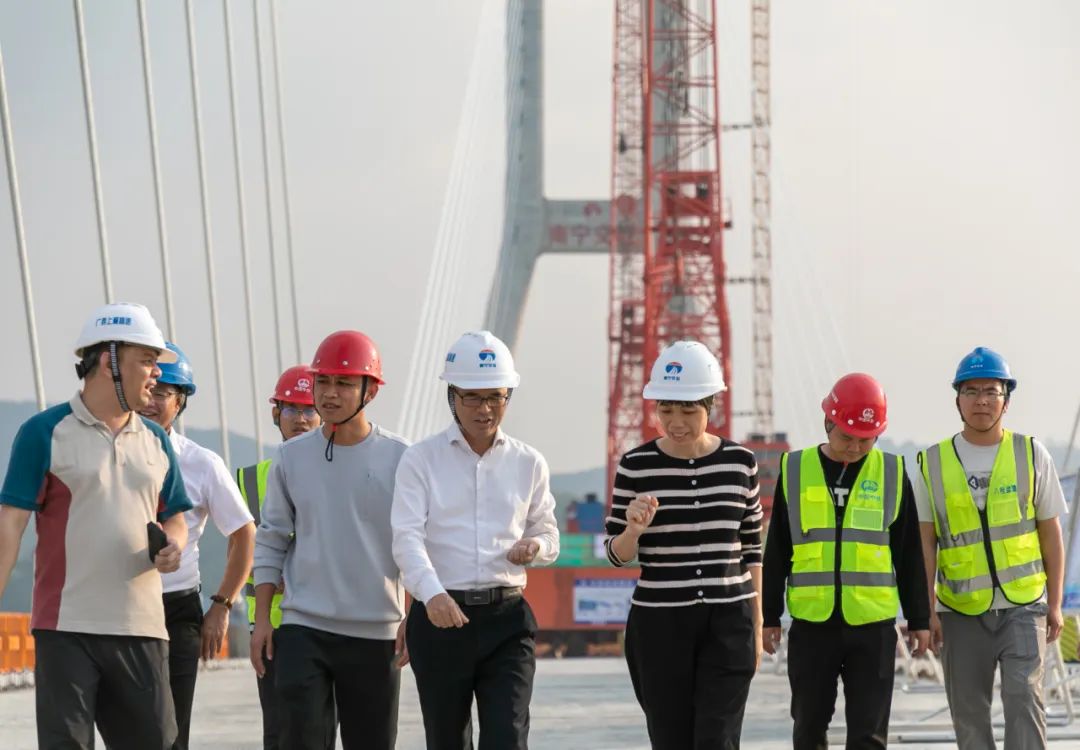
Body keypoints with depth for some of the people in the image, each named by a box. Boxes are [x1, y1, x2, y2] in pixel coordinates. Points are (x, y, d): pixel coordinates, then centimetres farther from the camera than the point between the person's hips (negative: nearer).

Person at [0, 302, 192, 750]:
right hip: (66, 626, -5)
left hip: (141, 628, 5)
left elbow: (174, 518, 23)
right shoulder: (45, 432, -2)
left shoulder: (155, 440, 15)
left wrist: (173, 545, -1)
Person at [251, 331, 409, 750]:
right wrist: (261, 618, 4)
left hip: (375, 635, -1)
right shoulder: (292, 457, 5)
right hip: (303, 627, 1)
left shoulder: (399, 459, -1)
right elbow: (270, 542, 10)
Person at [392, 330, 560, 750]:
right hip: (439, 617, -1)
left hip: (506, 620, 1)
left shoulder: (528, 463, 9)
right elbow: (407, 537, -12)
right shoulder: (420, 460, 0)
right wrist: (432, 593, -31)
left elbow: (548, 535, 18)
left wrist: (535, 547, -8)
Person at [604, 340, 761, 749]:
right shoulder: (636, 466, -3)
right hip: (658, 624, 0)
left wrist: (757, 625, 9)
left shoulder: (740, 463, 2)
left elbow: (751, 548, 10)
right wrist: (634, 528, -20)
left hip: (728, 622, 0)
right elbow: (616, 553, 2)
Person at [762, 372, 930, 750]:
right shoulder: (795, 470, 2)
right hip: (811, 623, 1)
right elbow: (776, 553, 8)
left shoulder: (891, 473, 3)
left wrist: (919, 620, 8)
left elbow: (909, 555, 8)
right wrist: (770, 617, 7)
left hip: (873, 625, -1)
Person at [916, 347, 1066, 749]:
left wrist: (1055, 603, 2)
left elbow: (1051, 533, 5)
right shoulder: (934, 462, 2)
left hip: (1023, 605, -1)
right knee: (969, 713, 7)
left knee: (1023, 697, -15)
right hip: (961, 611, 1)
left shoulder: (1031, 454, 2)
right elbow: (925, 542, 3)